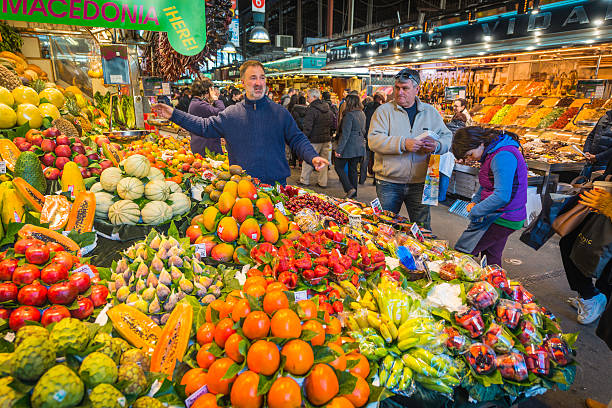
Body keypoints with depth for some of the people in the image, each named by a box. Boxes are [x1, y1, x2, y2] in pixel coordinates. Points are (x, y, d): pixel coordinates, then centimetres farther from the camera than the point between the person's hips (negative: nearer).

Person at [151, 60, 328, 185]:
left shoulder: (280, 113, 4)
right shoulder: (231, 114, 6)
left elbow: (297, 140, 3)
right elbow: (204, 127, 13)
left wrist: (313, 157, -14)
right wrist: (174, 115, 9)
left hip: (276, 184, 0)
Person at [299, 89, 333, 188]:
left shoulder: (311, 110, -15)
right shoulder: (328, 108, 8)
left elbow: (307, 128, -18)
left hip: (314, 140, -7)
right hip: (326, 139, 7)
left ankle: (304, 180, 15)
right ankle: (323, 182, 16)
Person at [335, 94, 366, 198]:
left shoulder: (349, 115, -16)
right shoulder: (362, 114, 10)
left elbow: (345, 134, -20)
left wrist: (339, 149, -18)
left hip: (349, 146, -8)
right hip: (359, 147, 8)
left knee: (339, 166, 5)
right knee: (353, 169, 15)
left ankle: (350, 189, -4)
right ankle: (353, 193, 19)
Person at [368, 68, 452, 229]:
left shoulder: (430, 112, 9)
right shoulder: (383, 111, -2)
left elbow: (447, 136, 12)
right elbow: (374, 140, -14)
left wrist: (437, 145, -12)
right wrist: (403, 144, -25)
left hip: (420, 183, 2)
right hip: (388, 183, -2)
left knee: (422, 229, 12)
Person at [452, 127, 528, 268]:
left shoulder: (503, 156, -24)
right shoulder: (491, 153, 9)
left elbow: (501, 197, -30)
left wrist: (474, 212, -19)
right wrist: (475, 201, 7)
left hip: (503, 219, -10)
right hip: (501, 217, 10)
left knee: (461, 253, -10)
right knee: (492, 261, 18)